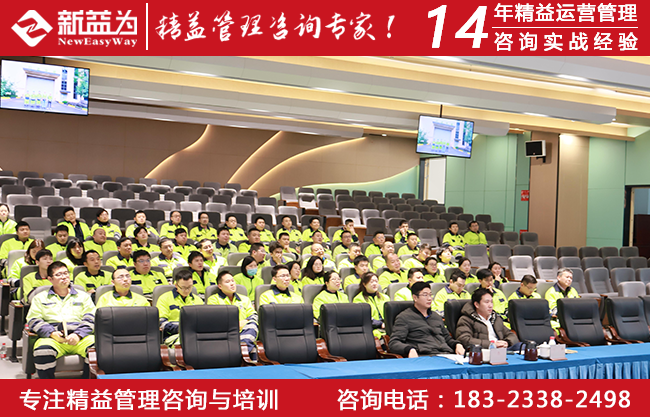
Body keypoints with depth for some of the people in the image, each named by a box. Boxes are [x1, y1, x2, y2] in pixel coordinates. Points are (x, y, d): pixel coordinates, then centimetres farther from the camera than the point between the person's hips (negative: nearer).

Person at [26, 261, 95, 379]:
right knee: (42, 351, -37)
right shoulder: (40, 298, 25)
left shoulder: (83, 296, 25)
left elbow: (90, 319, 12)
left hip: (81, 337, 1)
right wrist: (52, 333, -8)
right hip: (52, 338, 0)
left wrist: (78, 335, -8)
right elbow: (33, 320, 11)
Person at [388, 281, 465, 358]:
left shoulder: (436, 317, 31)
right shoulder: (404, 317, 9)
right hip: (424, 356, -6)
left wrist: (457, 344, 14)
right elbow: (393, 343, -1)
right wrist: (410, 349, -23)